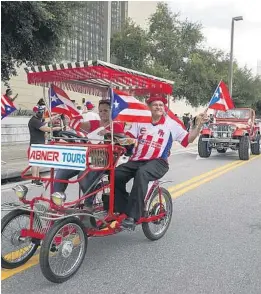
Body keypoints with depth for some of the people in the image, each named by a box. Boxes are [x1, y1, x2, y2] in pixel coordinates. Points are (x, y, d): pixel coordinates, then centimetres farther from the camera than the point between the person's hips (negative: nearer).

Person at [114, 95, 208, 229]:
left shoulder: (172, 124, 6)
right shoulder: (141, 121, 14)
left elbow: (188, 139, 6)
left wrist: (199, 124, -4)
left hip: (158, 162, -4)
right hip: (137, 160, 4)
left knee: (141, 173, -37)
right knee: (117, 174, -22)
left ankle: (133, 216, -34)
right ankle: (123, 210, -7)